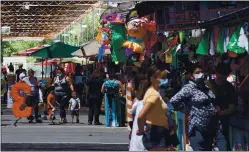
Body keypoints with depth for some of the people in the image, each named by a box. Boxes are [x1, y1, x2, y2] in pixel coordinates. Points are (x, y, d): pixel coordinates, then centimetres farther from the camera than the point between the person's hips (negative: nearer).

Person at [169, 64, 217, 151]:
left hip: (210, 129, 8)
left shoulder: (206, 88, 15)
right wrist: (188, 110, -9)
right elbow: (173, 101, -16)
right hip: (197, 129, -8)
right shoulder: (189, 88, -8)